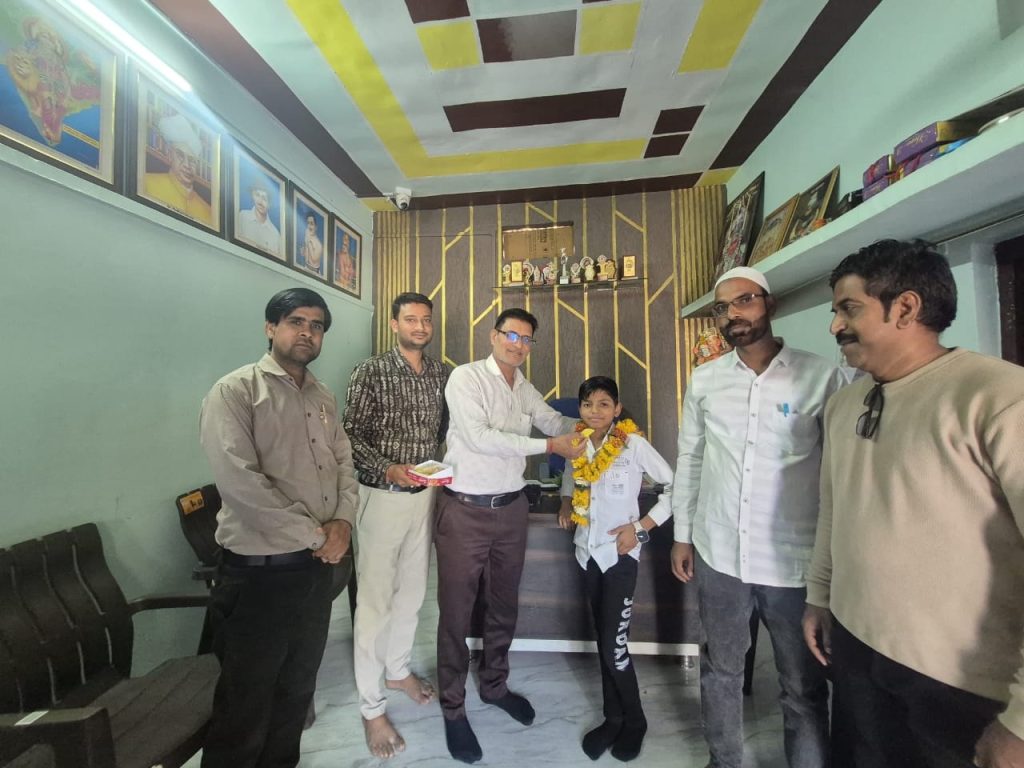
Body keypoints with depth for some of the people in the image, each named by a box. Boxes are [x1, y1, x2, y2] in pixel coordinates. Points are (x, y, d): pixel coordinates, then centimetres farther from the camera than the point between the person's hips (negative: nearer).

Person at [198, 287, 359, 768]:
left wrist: (343, 520, -8)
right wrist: (314, 535, -17)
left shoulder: (323, 398, 9)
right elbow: (239, 482, -22)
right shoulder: (235, 392, -12)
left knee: (298, 687, 23)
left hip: (317, 566, 7)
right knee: (247, 701, 12)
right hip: (259, 571, -6)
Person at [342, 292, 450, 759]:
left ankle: (398, 669, 44)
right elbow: (351, 435, -10)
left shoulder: (443, 374, 4)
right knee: (375, 600, 6)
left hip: (425, 495, 5)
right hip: (382, 497, -5)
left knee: (412, 592, 20)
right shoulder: (371, 372, -10)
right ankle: (371, 708, 27)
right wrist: (388, 468, -23)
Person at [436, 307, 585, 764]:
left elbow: (556, 422, 19)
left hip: (511, 509, 6)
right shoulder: (466, 377, -12)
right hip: (465, 511, -6)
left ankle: (494, 685, 45)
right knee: (456, 611, 10)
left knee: (504, 606, 21)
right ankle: (453, 707, 32)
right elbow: (478, 437, -23)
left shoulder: (525, 390, 8)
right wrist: (549, 446, -22)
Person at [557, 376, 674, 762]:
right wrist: (566, 502, 6)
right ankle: (613, 718, 37)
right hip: (588, 550, 5)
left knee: (614, 646, 1)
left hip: (620, 553, -5)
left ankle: (634, 721, 30)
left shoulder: (633, 443, -15)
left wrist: (641, 527, -16)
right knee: (603, 640, 17)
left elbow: (675, 487, -13)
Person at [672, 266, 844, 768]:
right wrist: (682, 534, 8)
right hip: (719, 553, 3)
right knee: (721, 668, 20)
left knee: (804, 685, 16)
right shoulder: (704, 380, 1)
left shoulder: (821, 376, -6)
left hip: (795, 558, -2)